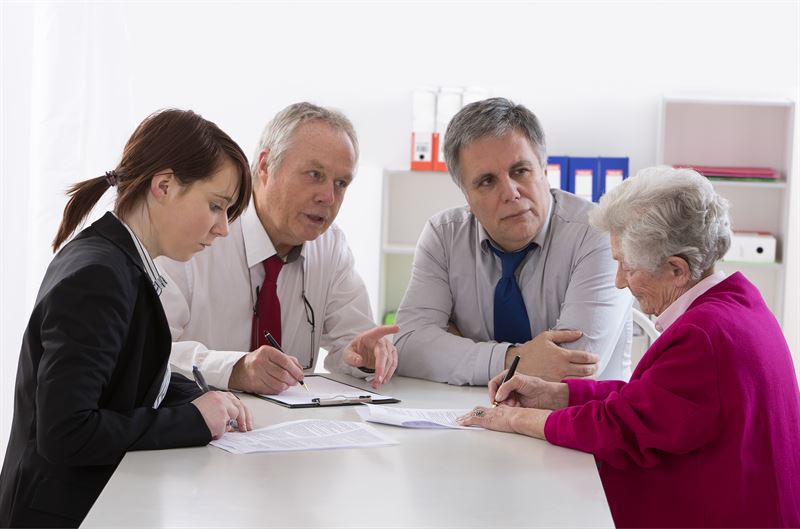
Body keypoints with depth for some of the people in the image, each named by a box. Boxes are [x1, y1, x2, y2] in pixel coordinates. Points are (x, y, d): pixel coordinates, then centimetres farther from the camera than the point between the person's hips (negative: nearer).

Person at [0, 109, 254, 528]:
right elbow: (65, 434, -26)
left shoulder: (116, 260, 7)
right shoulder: (96, 278, -21)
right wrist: (193, 419, -18)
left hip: (103, 494, 9)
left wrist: (201, 400, 2)